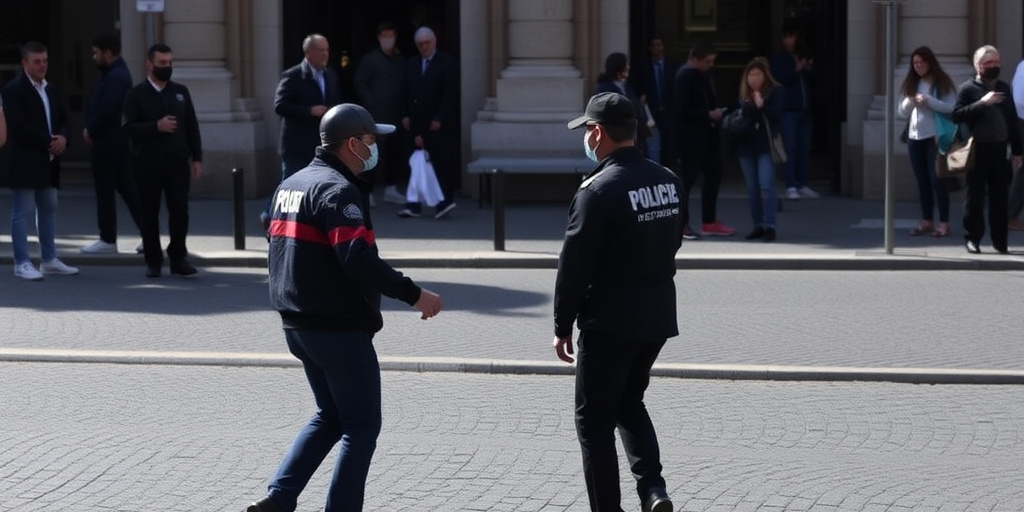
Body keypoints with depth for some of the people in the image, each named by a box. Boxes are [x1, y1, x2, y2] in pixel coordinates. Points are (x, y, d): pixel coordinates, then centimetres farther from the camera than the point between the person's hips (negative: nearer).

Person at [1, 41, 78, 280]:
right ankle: (22, 263, -1)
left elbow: (62, 118, 16)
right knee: (22, 212, -4)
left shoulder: (50, 90, 15)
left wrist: (62, 138, -6)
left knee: (49, 209, 13)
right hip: (24, 161, -8)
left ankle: (49, 260, 20)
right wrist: (48, 141, -18)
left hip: (48, 161, 8)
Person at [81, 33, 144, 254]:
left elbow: (106, 111, -25)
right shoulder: (115, 73, 15)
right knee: (127, 188, 10)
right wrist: (90, 129, 4)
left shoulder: (116, 77, -18)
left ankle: (108, 240, 5)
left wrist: (90, 131, -11)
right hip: (114, 141, 10)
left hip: (108, 143, -10)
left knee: (105, 191, -2)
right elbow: (97, 106, 16)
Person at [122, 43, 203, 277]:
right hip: (148, 163, -2)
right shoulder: (136, 95, 2)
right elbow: (129, 127, -7)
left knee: (180, 210, -4)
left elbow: (192, 126, 12)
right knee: (150, 212, 3)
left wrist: (197, 158, 6)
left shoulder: (181, 92, 12)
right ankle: (153, 261, 11)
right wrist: (156, 127, -18)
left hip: (177, 161, 2)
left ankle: (178, 257, 7)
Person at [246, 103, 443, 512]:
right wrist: (413, 294, -26)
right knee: (362, 426, 3)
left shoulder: (290, 184, 12)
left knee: (330, 416, 21)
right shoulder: (338, 189, -18)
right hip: (339, 328, -9)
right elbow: (358, 259, -30)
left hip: (297, 324, 9)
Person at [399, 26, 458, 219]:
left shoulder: (446, 62, -3)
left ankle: (444, 201, -1)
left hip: (439, 124, -4)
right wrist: (406, 115, 2)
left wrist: (439, 119, -13)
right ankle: (414, 205, 2)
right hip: (417, 123, 4)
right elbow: (406, 93, 15)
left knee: (441, 163, -4)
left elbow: (449, 94, -8)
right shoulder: (411, 64, 13)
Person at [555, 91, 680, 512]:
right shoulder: (668, 180, 3)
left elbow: (574, 265, -16)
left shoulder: (599, 189, -18)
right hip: (658, 315, 7)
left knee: (595, 419, 6)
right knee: (629, 401, 23)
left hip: (609, 321, -7)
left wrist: (562, 327, -6)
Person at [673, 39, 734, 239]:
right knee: (687, 178, -4)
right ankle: (681, 225, 3)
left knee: (714, 174, 12)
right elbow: (681, 110, -22)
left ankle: (710, 222, 21)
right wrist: (709, 114, -19)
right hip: (690, 136, -9)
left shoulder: (703, 75, 11)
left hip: (706, 134, 9)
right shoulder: (685, 76, -16)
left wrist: (716, 113, 5)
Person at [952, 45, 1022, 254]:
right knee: (975, 196, 0)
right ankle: (972, 238, 8)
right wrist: (982, 103, -20)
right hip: (978, 149, -4)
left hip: (999, 148, 4)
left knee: (999, 196, 4)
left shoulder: (1004, 88, 14)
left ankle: (1000, 240, 9)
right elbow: (957, 115, -12)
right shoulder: (968, 88, 0)